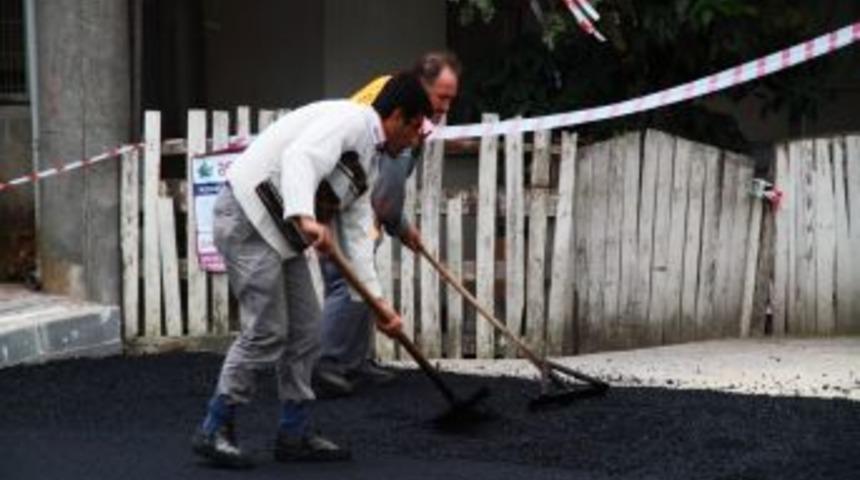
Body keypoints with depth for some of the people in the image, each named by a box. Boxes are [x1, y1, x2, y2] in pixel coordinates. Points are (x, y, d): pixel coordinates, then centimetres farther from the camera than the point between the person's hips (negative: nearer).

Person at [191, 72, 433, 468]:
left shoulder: (369, 160, 17)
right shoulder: (351, 119, -12)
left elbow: (355, 232, 15)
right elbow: (300, 157, -30)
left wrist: (376, 300, 8)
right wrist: (305, 218, -45)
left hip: (281, 228, 10)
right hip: (248, 216, -10)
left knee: (305, 331, 9)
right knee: (266, 331, -11)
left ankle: (295, 434, 18)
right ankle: (214, 431, -1)